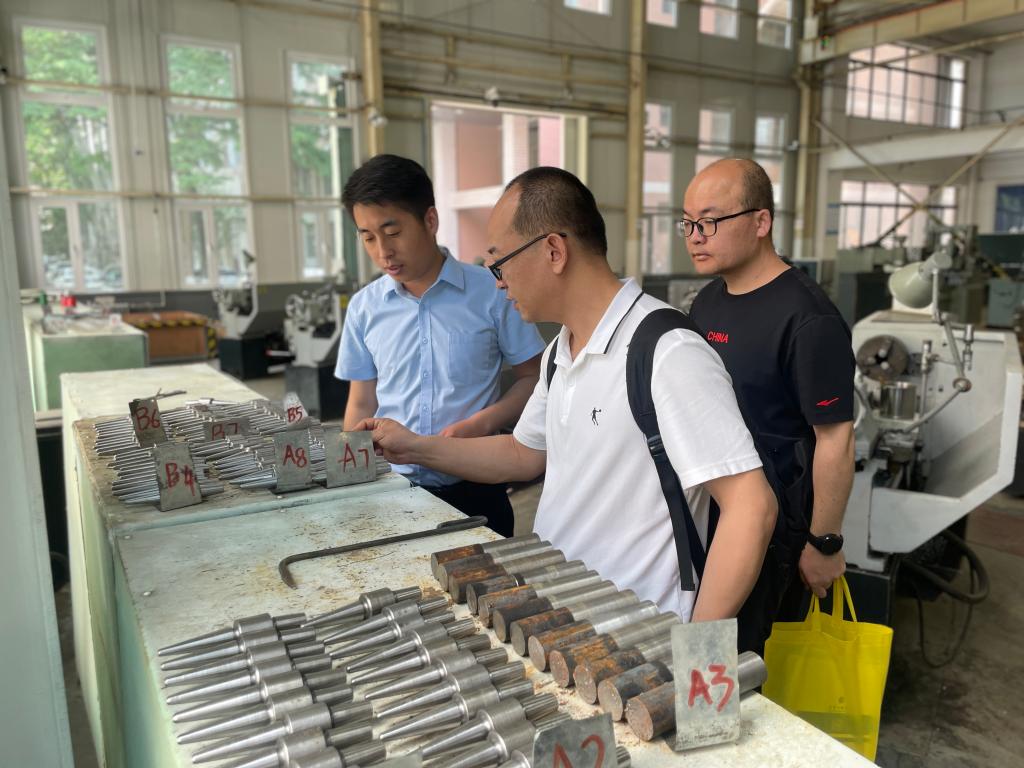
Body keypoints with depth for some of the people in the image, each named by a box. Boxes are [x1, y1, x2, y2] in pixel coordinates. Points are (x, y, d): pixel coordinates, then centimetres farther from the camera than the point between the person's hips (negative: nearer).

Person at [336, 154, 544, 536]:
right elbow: (362, 405, 7)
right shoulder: (364, 307, 2)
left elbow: (533, 378, -1)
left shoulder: (492, 292, -8)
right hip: (392, 488, 2)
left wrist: (480, 424, -16)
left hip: (474, 490, -2)